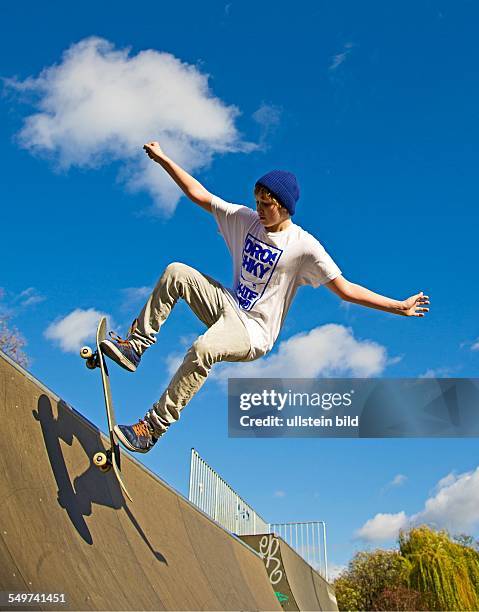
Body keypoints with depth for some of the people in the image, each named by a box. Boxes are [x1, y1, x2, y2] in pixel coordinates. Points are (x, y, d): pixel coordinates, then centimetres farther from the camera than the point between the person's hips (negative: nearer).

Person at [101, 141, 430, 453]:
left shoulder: (304, 246, -13)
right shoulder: (245, 219, 3)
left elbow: (346, 289, -14)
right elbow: (199, 195, 8)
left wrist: (399, 306, -22)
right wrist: (162, 159, 7)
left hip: (254, 333, -6)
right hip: (229, 307, 7)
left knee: (202, 349, -36)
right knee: (176, 272, -12)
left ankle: (152, 428, -26)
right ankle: (136, 345, -10)